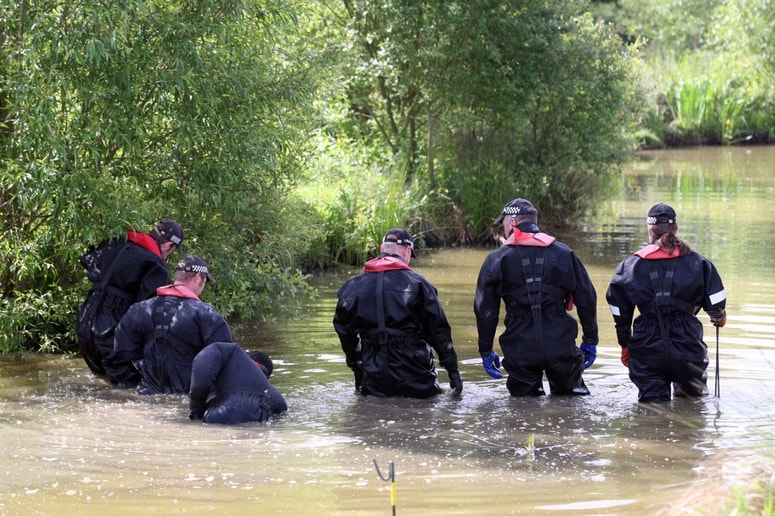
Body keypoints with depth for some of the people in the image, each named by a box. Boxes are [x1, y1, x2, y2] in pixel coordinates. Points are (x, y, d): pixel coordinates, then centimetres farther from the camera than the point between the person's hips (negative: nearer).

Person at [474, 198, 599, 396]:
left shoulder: (496, 260, 1)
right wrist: (590, 341, 17)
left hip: (520, 352, -1)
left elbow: (485, 310, 4)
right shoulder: (564, 254, 7)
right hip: (561, 348, 1)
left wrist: (486, 351, 13)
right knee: (567, 394, 17)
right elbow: (587, 300, 9)